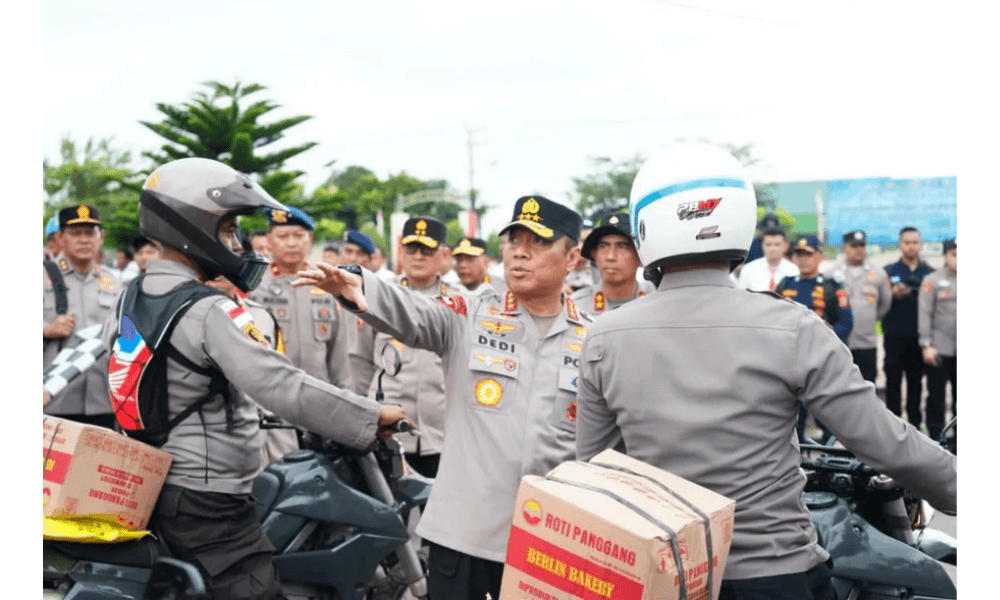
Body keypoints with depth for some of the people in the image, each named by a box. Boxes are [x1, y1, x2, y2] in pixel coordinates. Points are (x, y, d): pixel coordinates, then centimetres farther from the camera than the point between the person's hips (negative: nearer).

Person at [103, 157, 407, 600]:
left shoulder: (128, 298, 9)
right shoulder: (210, 312, -19)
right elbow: (283, 387, -27)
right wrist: (374, 416, -21)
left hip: (148, 487, 10)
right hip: (208, 504, -10)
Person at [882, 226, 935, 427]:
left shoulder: (930, 273, 8)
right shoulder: (889, 271, 5)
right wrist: (893, 295, -17)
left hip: (919, 337, 1)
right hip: (895, 337, -1)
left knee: (916, 381, 6)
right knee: (893, 380, 0)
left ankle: (914, 422, 13)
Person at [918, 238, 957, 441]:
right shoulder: (933, 280, -1)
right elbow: (924, 314, -4)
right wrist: (927, 345, -10)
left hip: (962, 350, 3)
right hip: (940, 348, -2)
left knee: (960, 395, 7)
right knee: (936, 394, 3)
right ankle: (936, 437, 12)